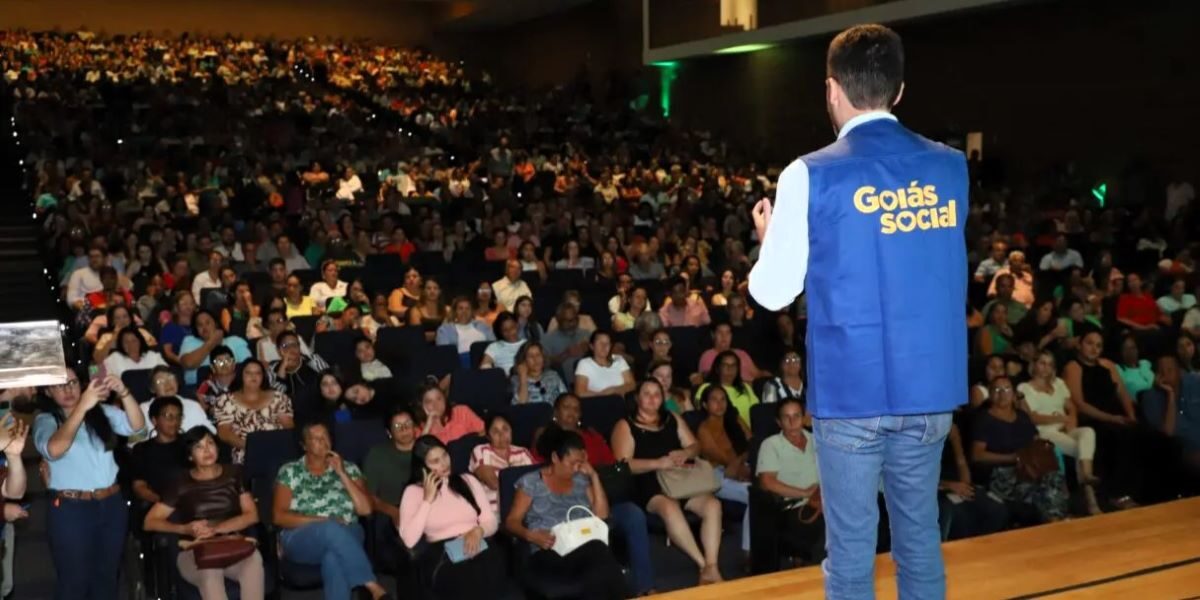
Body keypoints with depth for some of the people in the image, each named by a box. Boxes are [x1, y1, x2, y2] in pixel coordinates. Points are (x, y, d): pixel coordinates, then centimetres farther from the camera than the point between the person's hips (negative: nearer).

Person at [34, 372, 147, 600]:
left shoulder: (102, 412, 7)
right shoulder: (45, 420, -4)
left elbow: (137, 427, -6)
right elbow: (54, 449, -25)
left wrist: (124, 393, -23)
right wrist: (82, 406, -35)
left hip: (112, 504, 4)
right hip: (71, 509, -4)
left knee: (107, 575, 16)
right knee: (74, 579, 4)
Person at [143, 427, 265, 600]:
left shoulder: (233, 474, 13)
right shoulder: (182, 485, 8)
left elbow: (252, 515, 6)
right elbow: (150, 522, 5)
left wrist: (216, 529, -10)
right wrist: (185, 529, -13)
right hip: (195, 553, -1)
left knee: (253, 559, -35)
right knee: (210, 571, -38)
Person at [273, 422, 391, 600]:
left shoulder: (349, 469, 14)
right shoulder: (290, 472, 10)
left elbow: (365, 509, 2)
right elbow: (279, 516, 0)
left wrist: (342, 474, -3)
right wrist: (319, 521, -11)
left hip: (345, 535, 1)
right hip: (301, 540, -1)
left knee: (333, 558, -37)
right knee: (331, 529, -37)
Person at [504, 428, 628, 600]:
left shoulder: (581, 480, 20)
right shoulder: (531, 482, 8)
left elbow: (601, 515, 14)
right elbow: (511, 522, 5)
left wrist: (594, 476, 10)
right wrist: (530, 535, -16)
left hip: (584, 548, 4)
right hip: (549, 553, -4)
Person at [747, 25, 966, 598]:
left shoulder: (812, 175, -9)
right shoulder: (950, 167, 5)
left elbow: (773, 292, -6)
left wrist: (768, 239, 15)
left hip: (850, 390, -4)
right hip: (930, 387, 4)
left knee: (851, 549, 6)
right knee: (920, 538, 14)